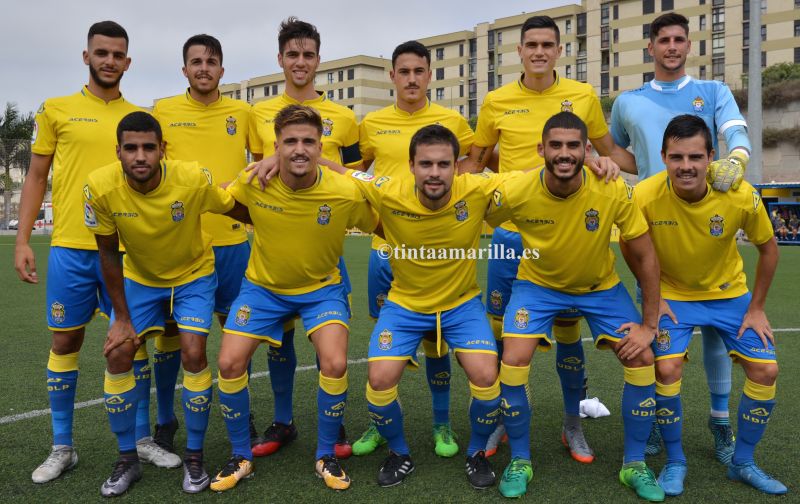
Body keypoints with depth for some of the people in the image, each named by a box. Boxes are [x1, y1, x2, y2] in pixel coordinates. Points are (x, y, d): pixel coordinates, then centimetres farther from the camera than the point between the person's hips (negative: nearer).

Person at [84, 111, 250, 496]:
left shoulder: (193, 178, -31)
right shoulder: (100, 187, -24)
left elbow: (244, 212, -14)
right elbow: (108, 253, -11)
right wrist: (123, 317, -9)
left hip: (193, 275, -2)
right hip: (138, 278, 2)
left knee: (193, 354, -15)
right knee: (118, 355, -7)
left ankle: (194, 458, 5)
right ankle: (127, 459, 13)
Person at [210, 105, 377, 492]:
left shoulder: (347, 193, -23)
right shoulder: (252, 183, -19)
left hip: (322, 287, -1)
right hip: (262, 286, 2)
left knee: (335, 364, -19)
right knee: (229, 363, -8)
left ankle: (326, 456, 8)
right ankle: (240, 457, 17)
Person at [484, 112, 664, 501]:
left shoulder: (614, 192, -25)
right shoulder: (516, 194, -26)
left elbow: (644, 256, -14)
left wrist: (650, 324, -12)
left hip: (601, 286, 1)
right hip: (538, 283, -1)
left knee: (642, 358, -10)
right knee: (514, 361, -19)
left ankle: (634, 465, 12)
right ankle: (520, 462, 6)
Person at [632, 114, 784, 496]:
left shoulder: (741, 196, -24)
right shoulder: (645, 197, -28)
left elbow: (768, 248, -5)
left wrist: (756, 308, -3)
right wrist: (654, 299, -10)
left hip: (730, 293, 2)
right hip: (672, 294, -2)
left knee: (765, 369, -5)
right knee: (666, 369, -20)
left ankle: (743, 463, 18)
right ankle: (675, 462, 5)